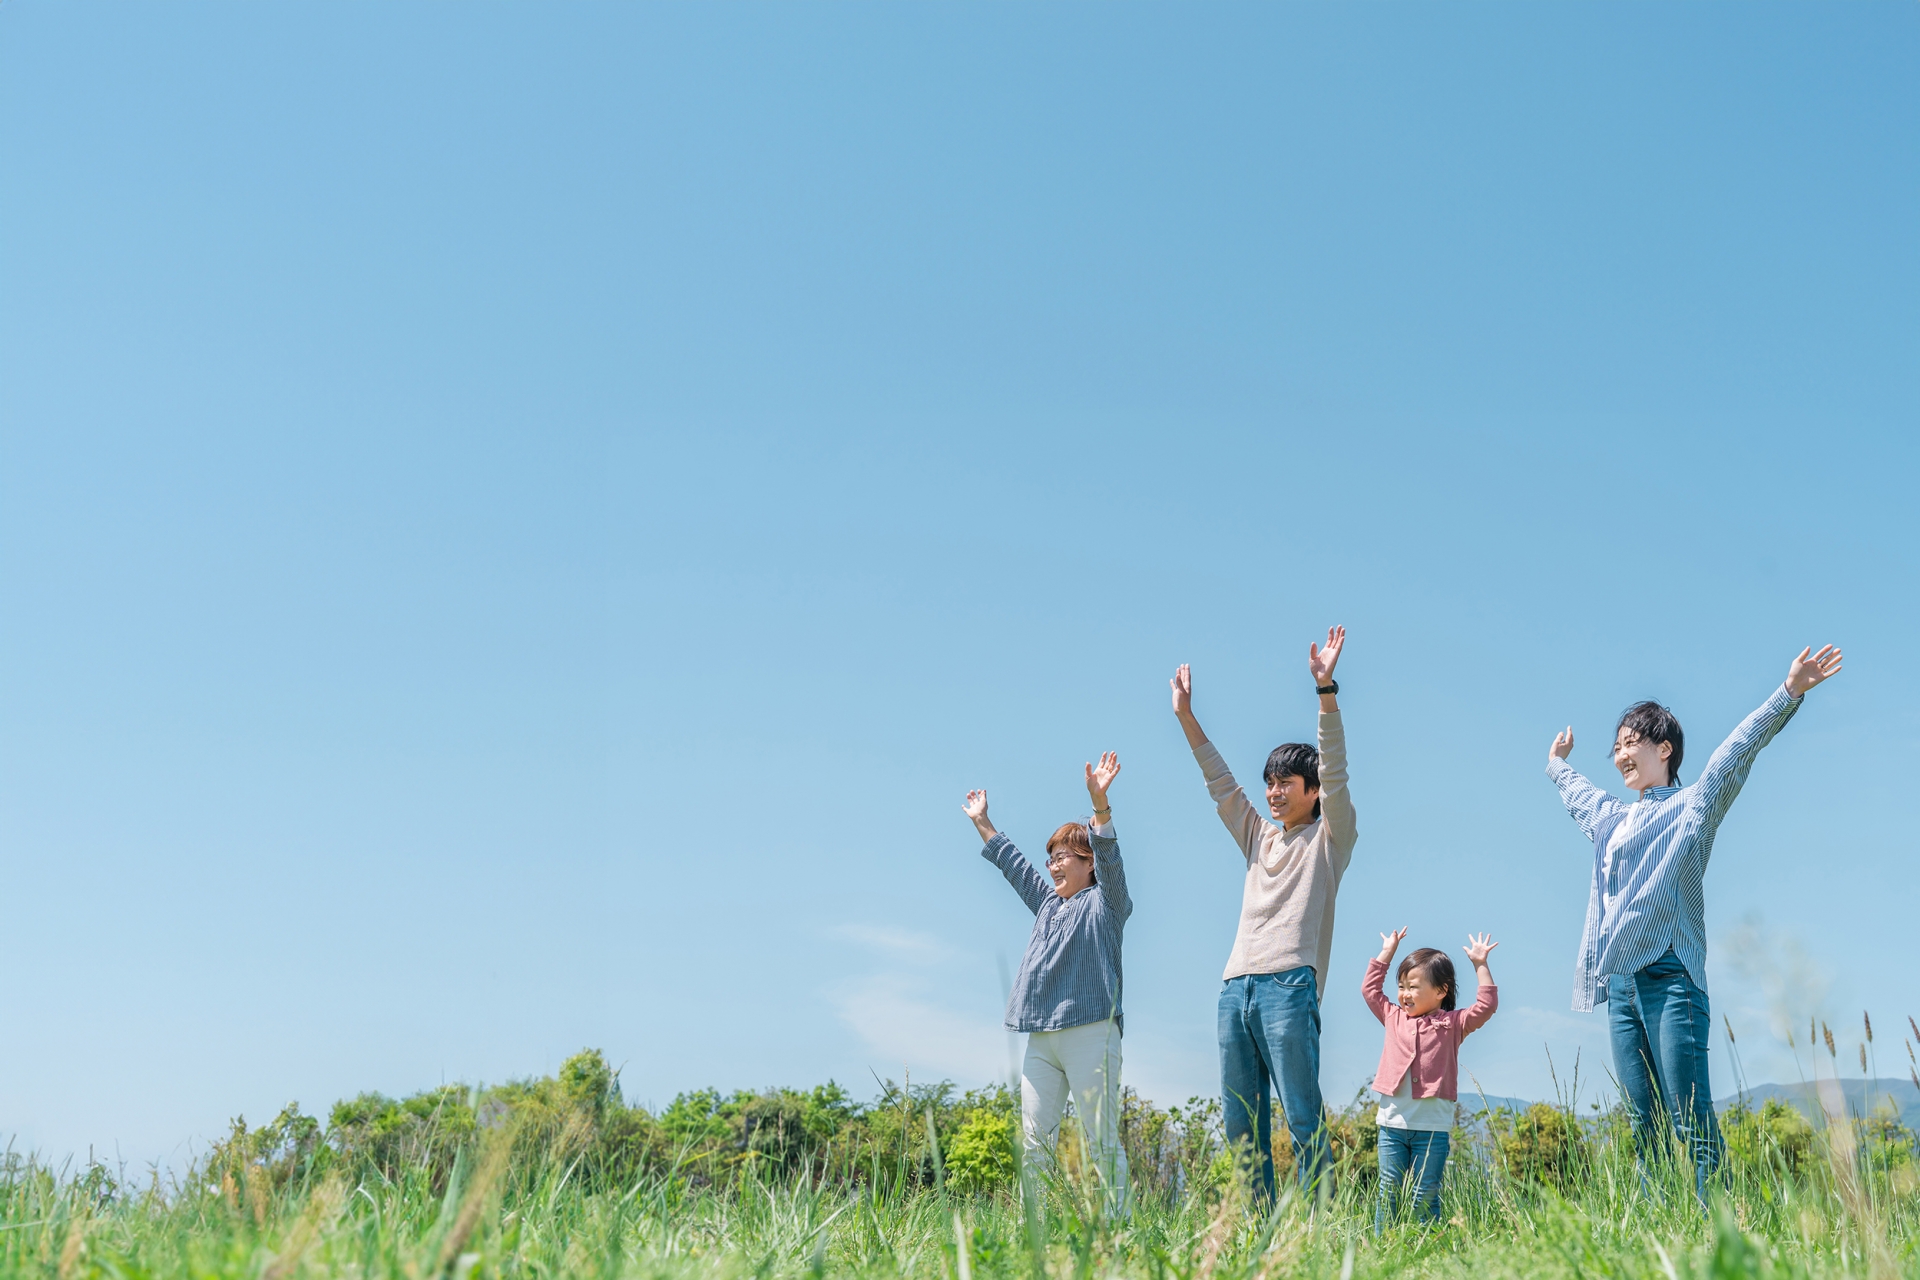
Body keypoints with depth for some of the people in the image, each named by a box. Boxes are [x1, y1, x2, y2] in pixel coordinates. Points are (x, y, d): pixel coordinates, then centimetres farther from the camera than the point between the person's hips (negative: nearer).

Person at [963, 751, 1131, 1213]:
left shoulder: (1104, 902, 4)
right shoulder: (1048, 903, 25)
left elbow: (1108, 857, -13)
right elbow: (1013, 864, 36)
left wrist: (1098, 802, -27)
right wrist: (982, 823, 42)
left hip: (1089, 1033, -7)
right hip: (1041, 1039, 7)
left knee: (1102, 1141, -7)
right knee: (1034, 1139, 0)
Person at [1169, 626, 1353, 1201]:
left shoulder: (1328, 839, 8)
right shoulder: (1259, 837, 24)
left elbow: (1335, 775, -4)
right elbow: (1221, 785, 25)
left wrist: (1325, 691, -14)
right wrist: (1187, 719, 21)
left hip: (1289, 985, -7)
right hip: (1236, 987, 7)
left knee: (1302, 1119, -9)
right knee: (1240, 1122, 4)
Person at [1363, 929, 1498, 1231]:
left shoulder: (1453, 1024, 3)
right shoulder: (1394, 1017, 13)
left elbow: (1486, 1005, -5)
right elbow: (1370, 989, 21)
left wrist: (1480, 965, -5)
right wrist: (1387, 953, 22)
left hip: (1432, 1127, -3)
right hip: (1392, 1123, 3)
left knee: (1425, 1196, 2)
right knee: (1388, 1191, 6)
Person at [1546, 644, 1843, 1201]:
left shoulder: (1692, 806, 6)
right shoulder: (1613, 819, 24)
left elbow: (1740, 748, -7)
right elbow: (1577, 795, 46)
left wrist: (1789, 693, -18)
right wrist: (1558, 765, 65)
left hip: (1670, 980, -6)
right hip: (1621, 986, 6)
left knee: (1691, 1126, -12)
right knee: (1644, 1129, 2)